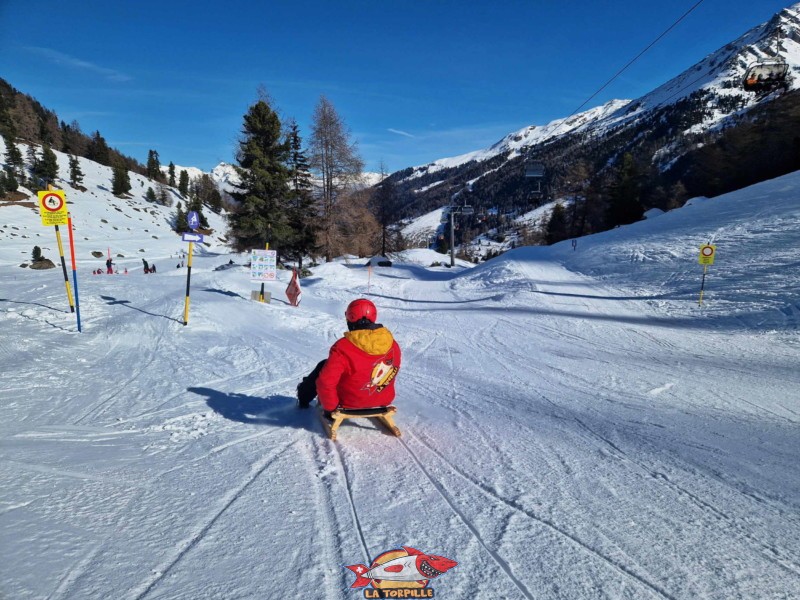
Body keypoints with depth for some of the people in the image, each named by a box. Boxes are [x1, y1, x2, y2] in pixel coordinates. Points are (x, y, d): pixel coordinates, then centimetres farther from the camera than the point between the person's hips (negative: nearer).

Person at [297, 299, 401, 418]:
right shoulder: (392, 344, -11)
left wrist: (330, 407, -11)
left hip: (350, 402, -4)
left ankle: (303, 396, 43)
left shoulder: (343, 347, -26)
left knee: (324, 366, 19)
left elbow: (325, 381, -26)